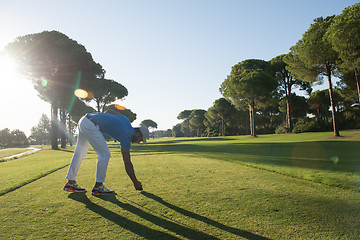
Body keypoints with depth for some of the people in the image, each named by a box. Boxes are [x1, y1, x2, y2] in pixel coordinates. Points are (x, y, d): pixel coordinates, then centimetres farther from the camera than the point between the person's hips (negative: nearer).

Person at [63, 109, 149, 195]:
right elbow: (127, 163, -7)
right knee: (104, 154, -6)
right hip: (90, 126, -10)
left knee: (79, 153, 16)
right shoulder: (126, 137, -10)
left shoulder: (126, 120, 11)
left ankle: (71, 182, 27)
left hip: (83, 120, 10)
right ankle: (98, 186, 0)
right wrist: (135, 182, 0)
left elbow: (109, 111, 22)